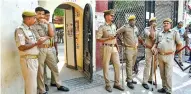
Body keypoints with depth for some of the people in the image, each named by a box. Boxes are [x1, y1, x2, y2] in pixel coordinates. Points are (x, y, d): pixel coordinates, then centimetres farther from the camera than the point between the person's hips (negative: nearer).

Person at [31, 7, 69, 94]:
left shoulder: (46, 24, 13)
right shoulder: (33, 26, -8)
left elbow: (52, 35, 1)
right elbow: (38, 39, -15)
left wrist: (48, 24, -8)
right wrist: (48, 36, 0)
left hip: (49, 49, 7)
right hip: (40, 50, -6)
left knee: (54, 67, 15)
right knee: (40, 71, 5)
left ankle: (59, 85, 31)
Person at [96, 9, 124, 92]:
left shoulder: (114, 26, 13)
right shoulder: (102, 27, -7)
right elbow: (98, 39, -11)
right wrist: (108, 38, -20)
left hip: (114, 48, 6)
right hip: (106, 48, -6)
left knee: (117, 65, 6)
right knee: (106, 66, 3)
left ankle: (116, 83, 20)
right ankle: (107, 85, 15)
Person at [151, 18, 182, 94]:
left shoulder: (175, 32, -1)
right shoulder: (159, 33, 13)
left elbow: (179, 45, 1)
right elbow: (156, 43, 21)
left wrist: (172, 50, 5)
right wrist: (154, 47, 2)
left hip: (169, 56, -5)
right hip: (160, 56, 5)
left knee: (168, 75, 0)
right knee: (162, 74, 14)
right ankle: (164, 88, 28)